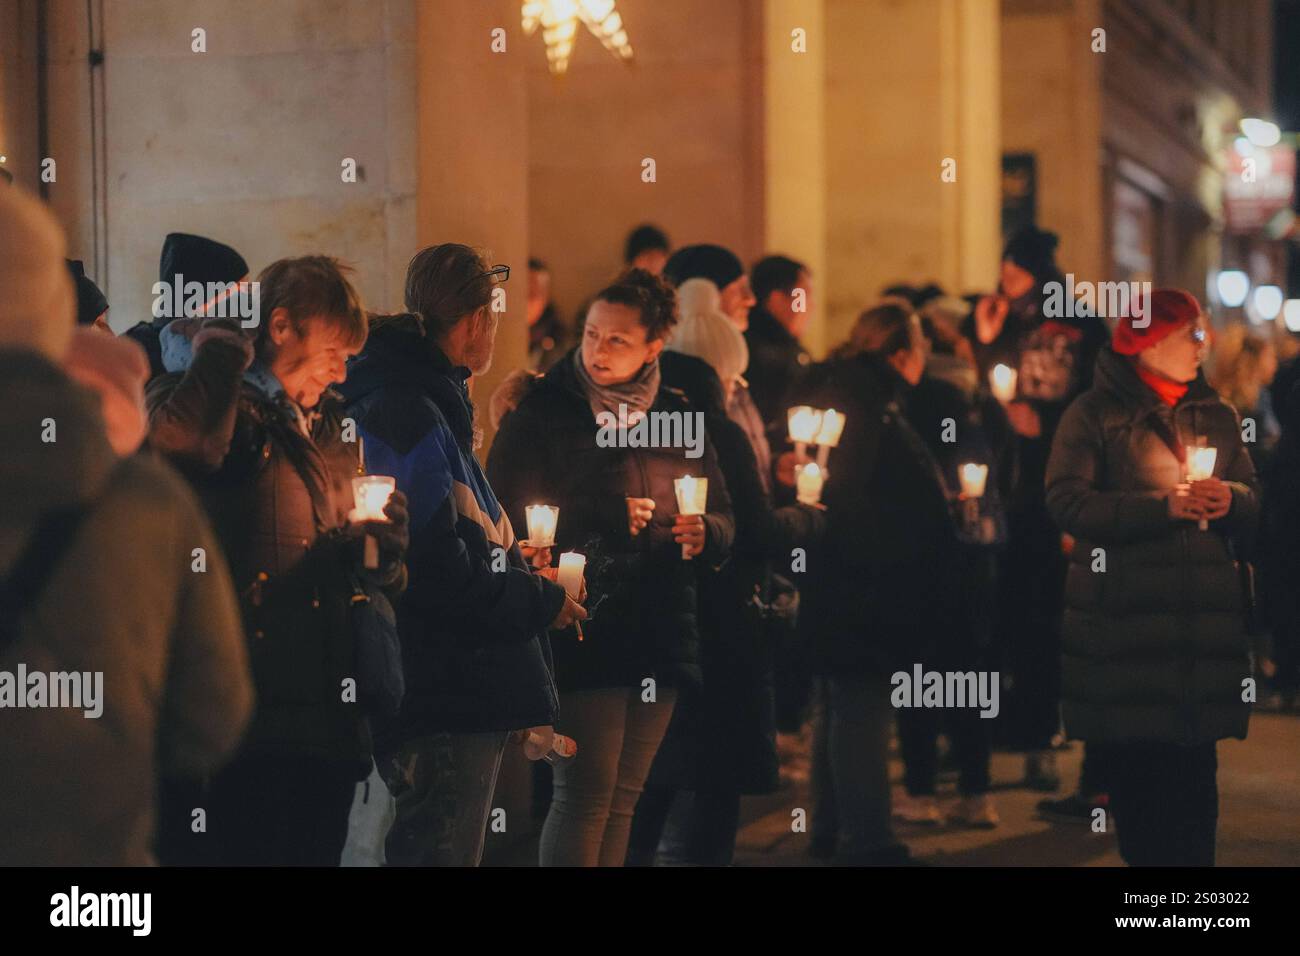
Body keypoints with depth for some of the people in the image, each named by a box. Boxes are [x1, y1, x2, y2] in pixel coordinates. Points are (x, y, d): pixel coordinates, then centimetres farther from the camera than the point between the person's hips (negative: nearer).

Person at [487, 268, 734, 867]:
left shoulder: (678, 417, 12)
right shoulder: (542, 412, -3)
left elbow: (723, 520, 17)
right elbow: (508, 518, -9)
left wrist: (703, 532, -7)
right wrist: (612, 520, -13)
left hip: (660, 633, 5)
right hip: (584, 631, -5)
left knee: (622, 797, 11)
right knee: (586, 793, -9)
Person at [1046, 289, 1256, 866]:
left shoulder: (1216, 416, 18)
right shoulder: (1096, 413, 2)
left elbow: (1255, 498, 19)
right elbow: (1067, 500, -9)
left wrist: (1232, 498, -5)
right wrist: (1163, 505, -15)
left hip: (1204, 619, 4)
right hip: (1124, 617, -3)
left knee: (1195, 764, -2)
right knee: (1133, 761, -3)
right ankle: (1142, 857, 7)